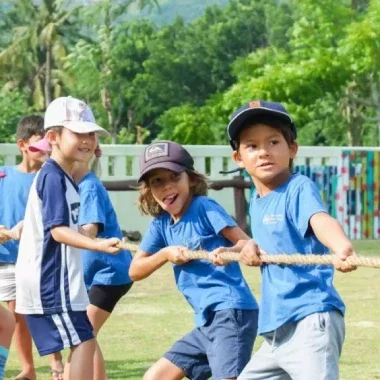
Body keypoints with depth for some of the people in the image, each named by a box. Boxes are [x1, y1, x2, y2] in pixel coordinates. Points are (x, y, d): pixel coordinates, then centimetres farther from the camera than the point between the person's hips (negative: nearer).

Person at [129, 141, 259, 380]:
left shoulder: (204, 207, -6)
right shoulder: (161, 224, 13)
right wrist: (165, 254, -5)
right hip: (207, 322, 9)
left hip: (232, 312, -9)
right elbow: (135, 271, 12)